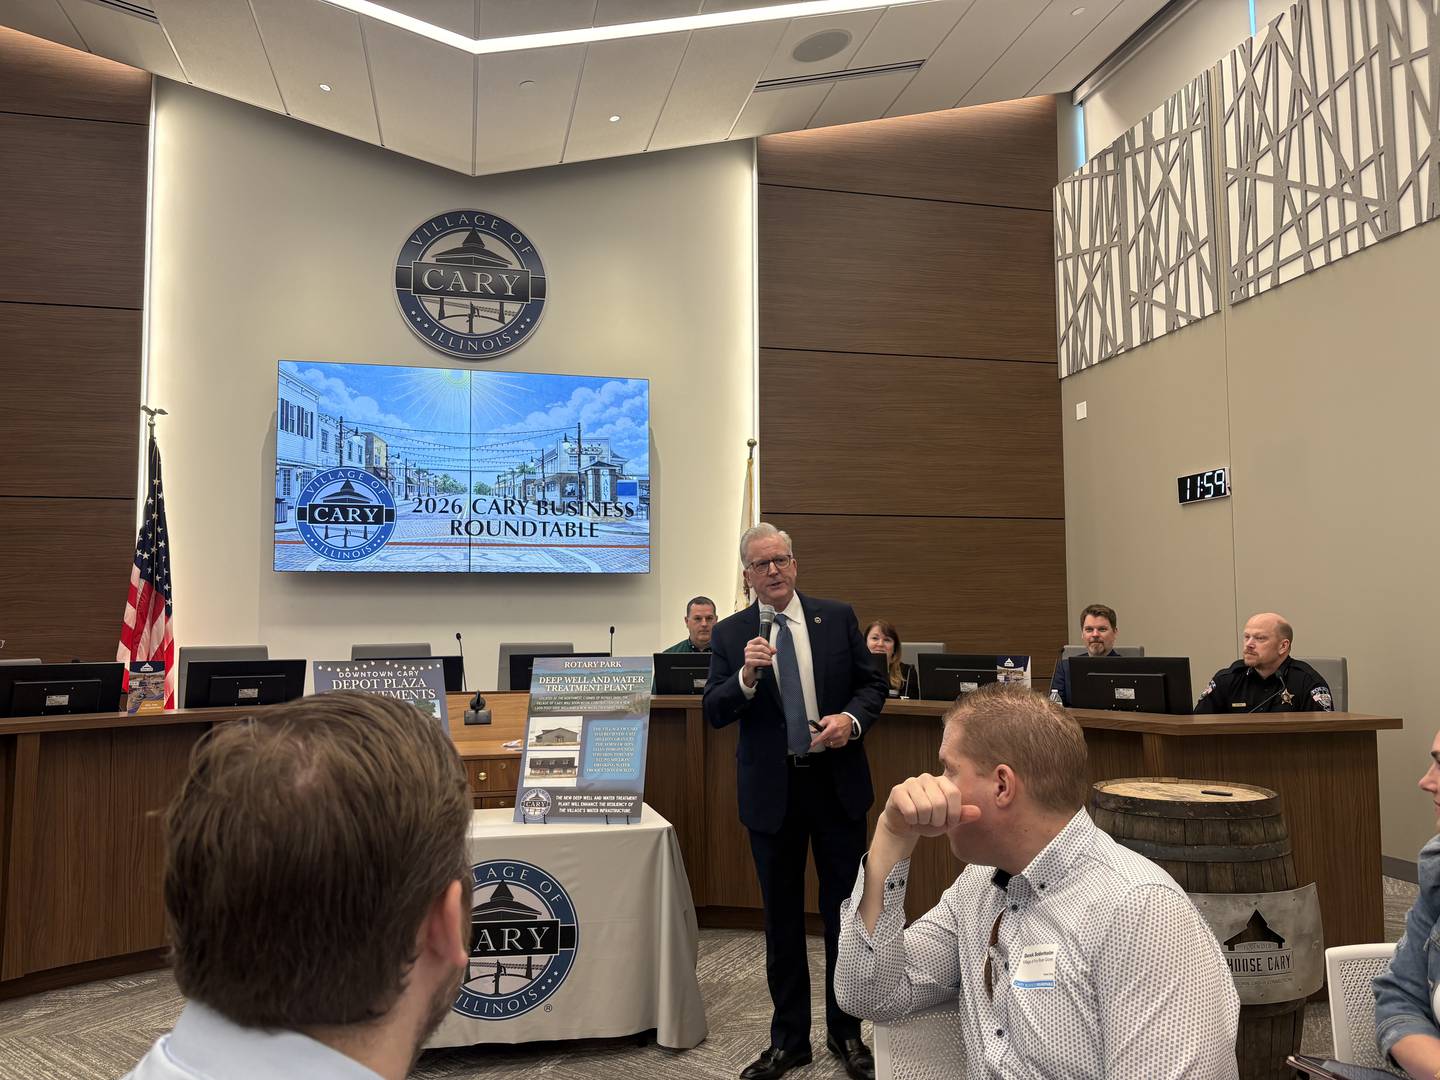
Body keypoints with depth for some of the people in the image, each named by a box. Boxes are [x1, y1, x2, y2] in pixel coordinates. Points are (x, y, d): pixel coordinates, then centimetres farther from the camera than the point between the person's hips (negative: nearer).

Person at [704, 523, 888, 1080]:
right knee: (781, 918, 12)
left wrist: (852, 718, -16)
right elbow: (713, 712, -8)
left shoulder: (837, 617, 0)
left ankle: (845, 1032, 30)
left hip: (837, 782, 0)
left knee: (844, 910, 11)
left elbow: (872, 682, 4)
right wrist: (747, 675, -26)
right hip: (771, 789, 0)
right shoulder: (730, 633, -2)